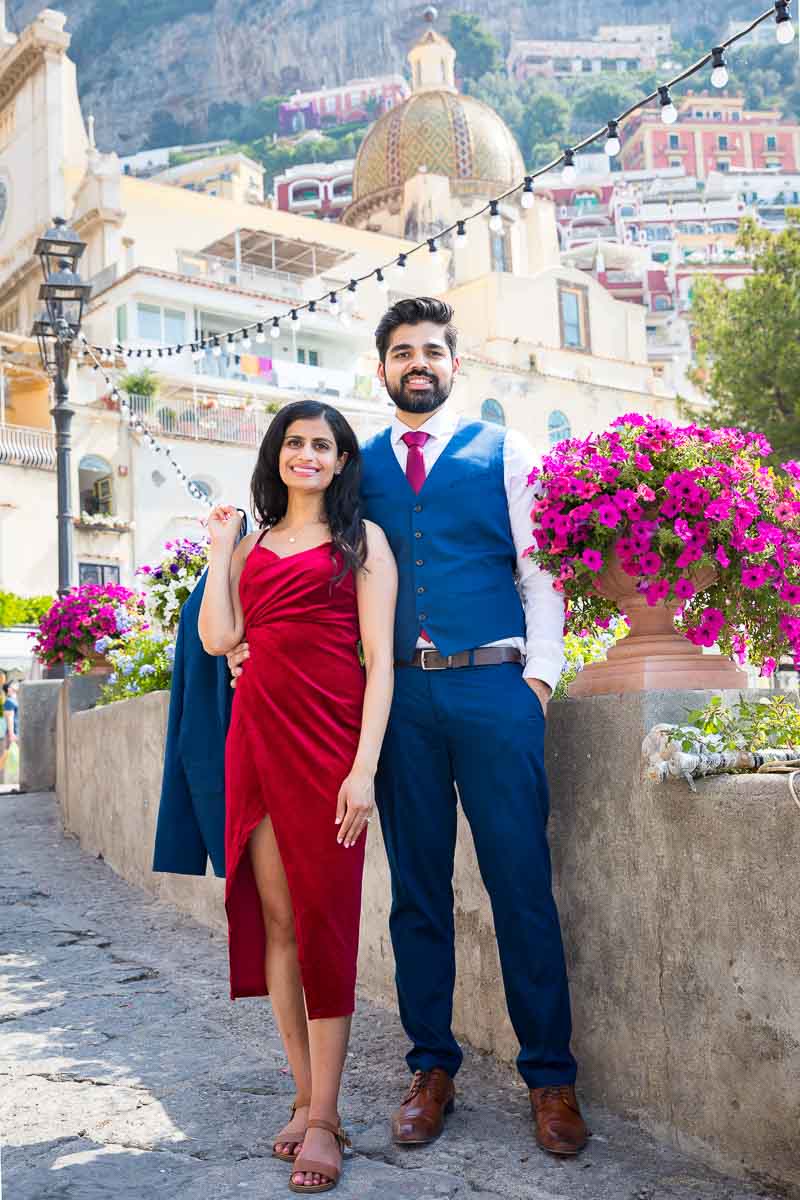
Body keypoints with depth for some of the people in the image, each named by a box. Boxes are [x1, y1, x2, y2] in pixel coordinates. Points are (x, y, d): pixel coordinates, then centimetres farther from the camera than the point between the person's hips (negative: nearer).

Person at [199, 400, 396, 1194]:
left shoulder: (361, 541, 5)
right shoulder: (254, 545, 18)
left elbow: (380, 660, -3)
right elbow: (218, 638, 6)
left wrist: (363, 768, -13)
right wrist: (218, 549, 10)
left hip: (329, 739, -4)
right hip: (257, 734, 4)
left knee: (324, 920, -2)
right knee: (275, 919, 4)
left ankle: (323, 1119, 5)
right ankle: (306, 1099, 16)